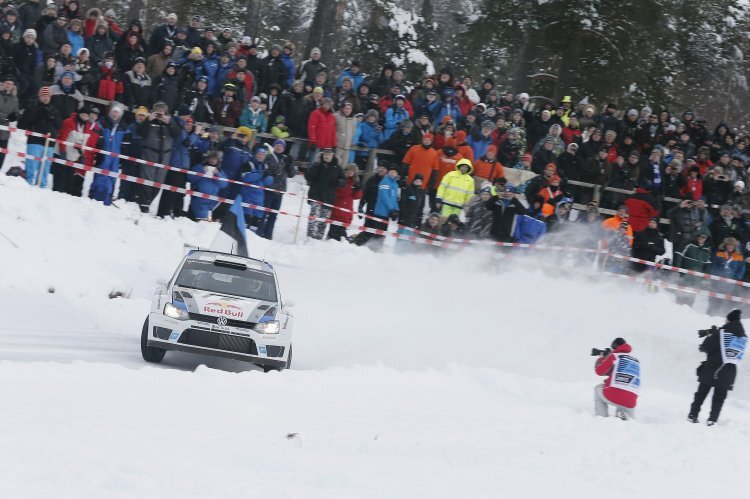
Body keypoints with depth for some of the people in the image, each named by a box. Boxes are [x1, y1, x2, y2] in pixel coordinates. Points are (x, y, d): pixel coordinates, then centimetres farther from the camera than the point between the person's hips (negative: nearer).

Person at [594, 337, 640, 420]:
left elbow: (599, 371, 10)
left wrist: (601, 358, 27)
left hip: (613, 397, -3)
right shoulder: (636, 362, 19)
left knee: (598, 388, 29)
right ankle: (625, 416, -2)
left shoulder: (614, 356, 5)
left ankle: (602, 418, 13)